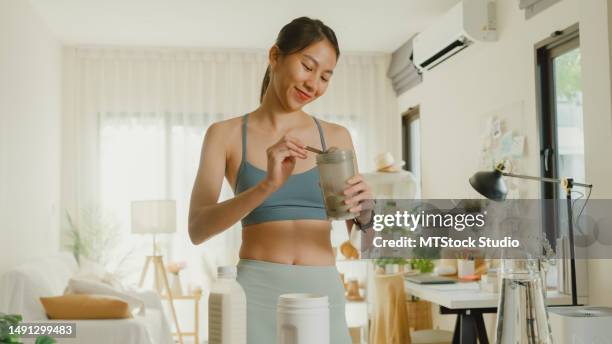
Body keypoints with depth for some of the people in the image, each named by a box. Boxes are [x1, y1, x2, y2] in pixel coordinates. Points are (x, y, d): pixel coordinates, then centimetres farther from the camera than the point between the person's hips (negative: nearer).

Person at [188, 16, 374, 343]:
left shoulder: (336, 137, 6)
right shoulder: (225, 134, 1)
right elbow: (197, 229, -10)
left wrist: (364, 210, -17)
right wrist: (267, 185, -24)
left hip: (323, 294, 2)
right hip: (256, 293, -1)